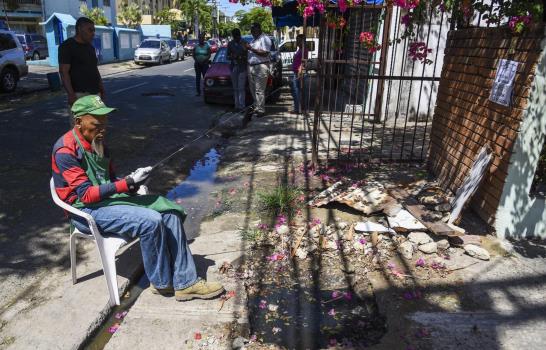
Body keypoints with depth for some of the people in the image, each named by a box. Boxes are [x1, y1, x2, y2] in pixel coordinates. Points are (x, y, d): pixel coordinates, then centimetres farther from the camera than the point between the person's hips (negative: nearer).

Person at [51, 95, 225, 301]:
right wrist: (128, 183, -23)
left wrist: (131, 182, -5)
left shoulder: (97, 142, 10)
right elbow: (86, 194, -20)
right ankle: (161, 283, -5)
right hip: (87, 211, -8)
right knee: (150, 221, -28)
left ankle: (185, 282, -9)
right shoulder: (65, 151, -16)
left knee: (169, 212, -10)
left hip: (108, 198, 8)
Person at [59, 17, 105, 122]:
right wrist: (71, 94, -20)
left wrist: (101, 86, 19)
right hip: (79, 94, -8)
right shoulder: (67, 46, -6)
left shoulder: (90, 47, 18)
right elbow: (64, 72, -12)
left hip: (95, 93, 8)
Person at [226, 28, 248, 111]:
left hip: (242, 67, -4)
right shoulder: (230, 44, 9)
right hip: (233, 67, 4)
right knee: (235, 88, 6)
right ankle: (237, 105, 12)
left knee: (241, 88, -9)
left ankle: (241, 105, -6)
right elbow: (228, 56, 13)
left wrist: (242, 57, -19)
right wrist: (232, 57, -9)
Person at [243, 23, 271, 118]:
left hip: (261, 67, -9)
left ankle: (260, 110, -5)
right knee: (253, 90, 11)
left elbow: (265, 53, -20)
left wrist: (251, 48, -20)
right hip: (251, 67, 9)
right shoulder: (253, 40, 21)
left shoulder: (265, 39, -8)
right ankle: (256, 108, 20)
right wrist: (247, 48, 11)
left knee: (259, 90, -9)